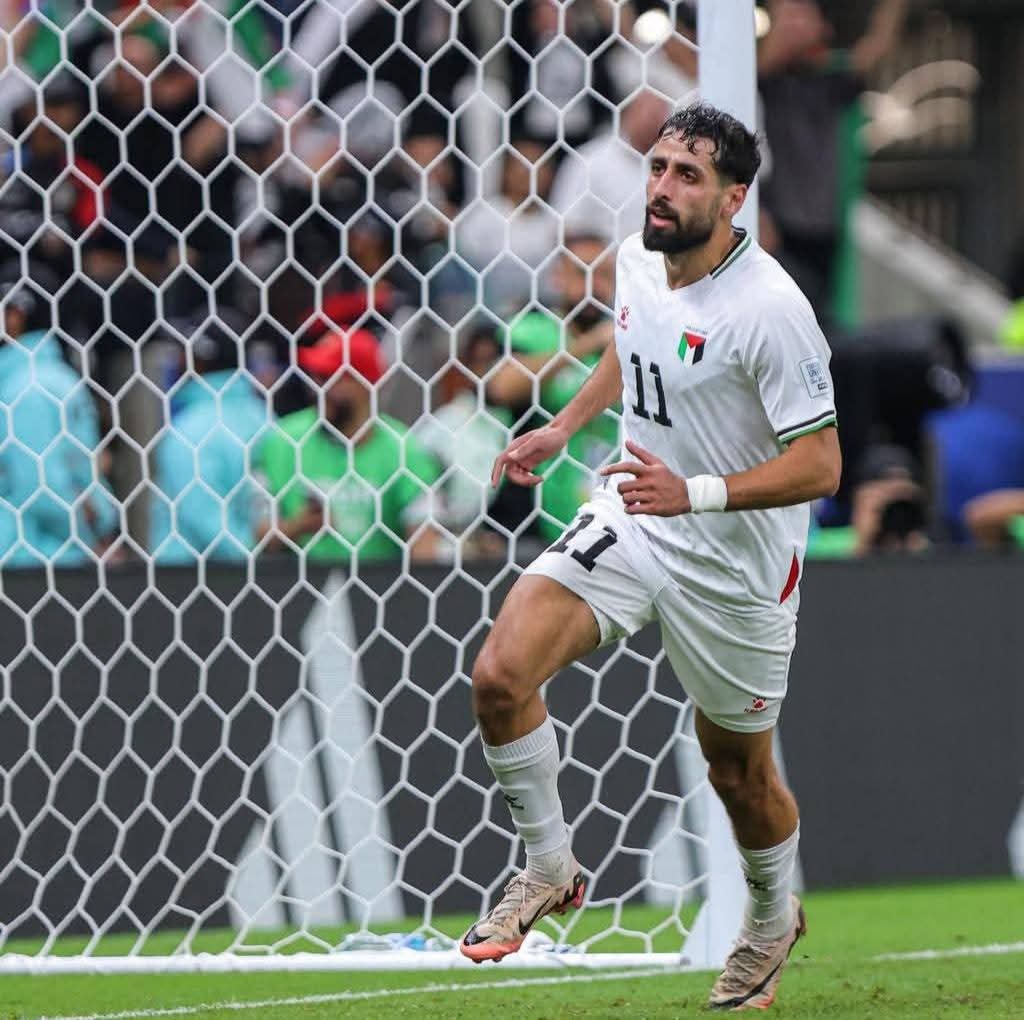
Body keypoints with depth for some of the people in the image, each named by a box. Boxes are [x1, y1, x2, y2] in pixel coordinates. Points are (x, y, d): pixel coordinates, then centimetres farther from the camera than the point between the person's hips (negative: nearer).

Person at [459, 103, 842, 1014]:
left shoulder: (769, 308, -24)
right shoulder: (638, 259, -2)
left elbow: (819, 465, -23)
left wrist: (695, 492, -33)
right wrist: (563, 427, 17)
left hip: (733, 563, -5)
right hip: (629, 525, 5)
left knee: (740, 771, 11)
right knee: (501, 674, -16)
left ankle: (774, 916, 42)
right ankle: (551, 868, 5)